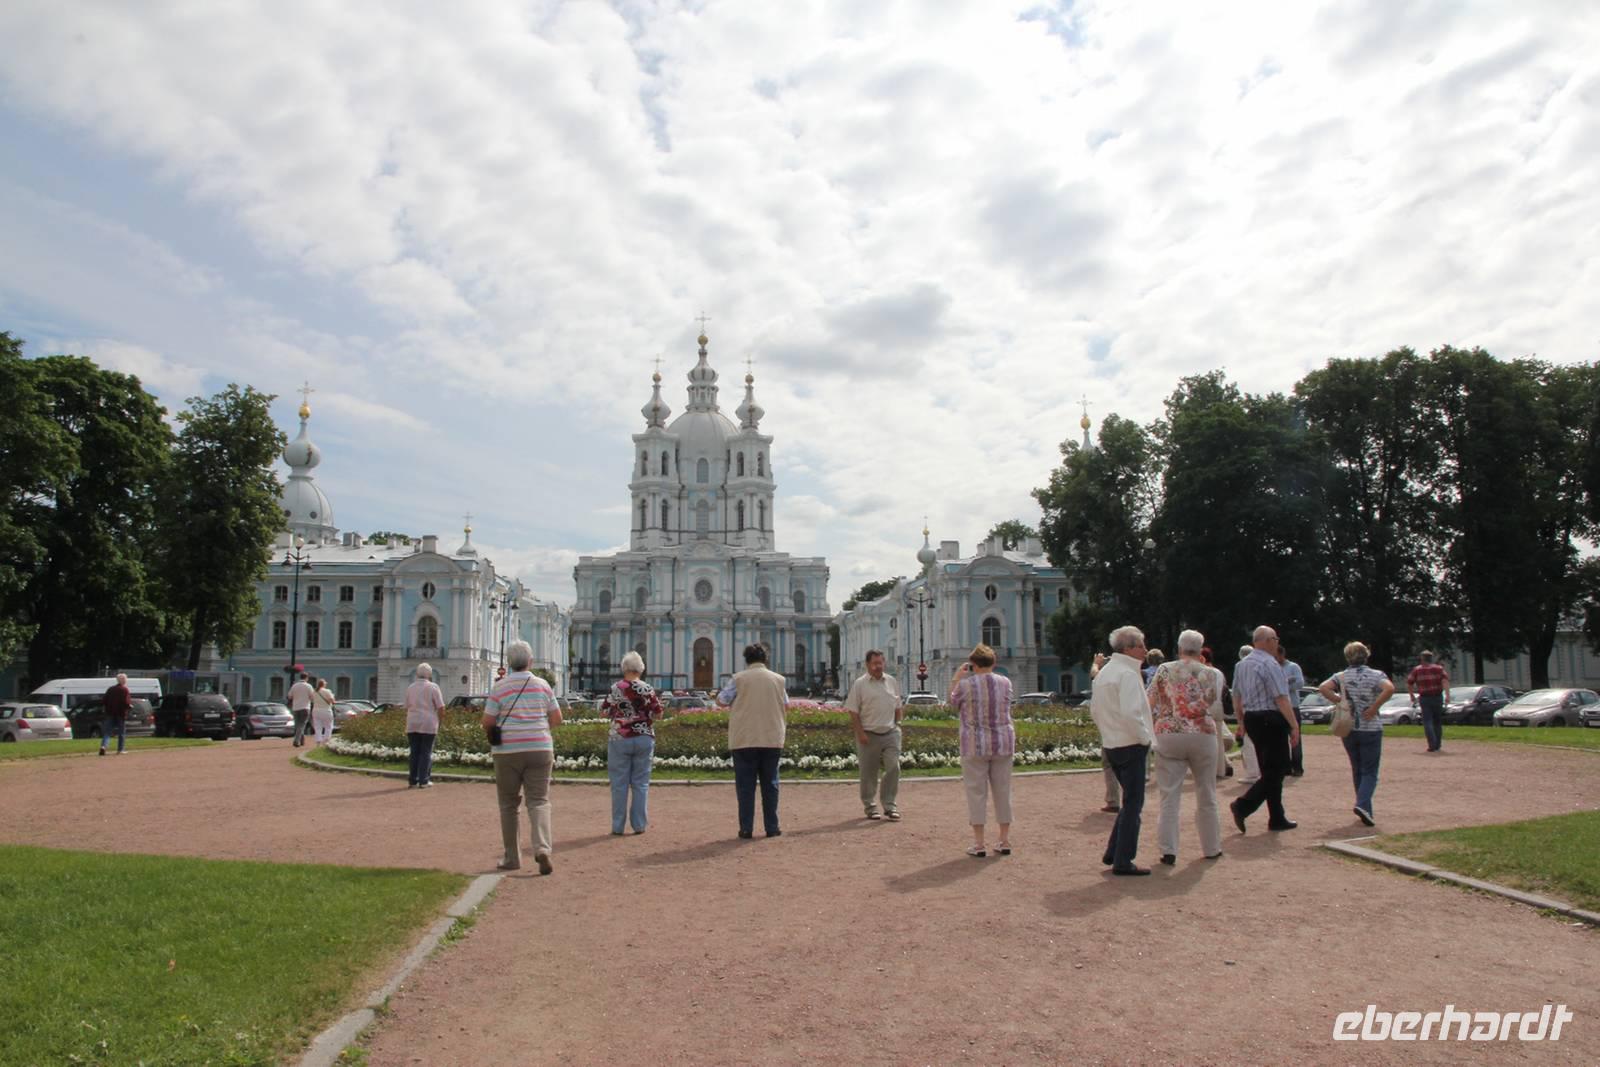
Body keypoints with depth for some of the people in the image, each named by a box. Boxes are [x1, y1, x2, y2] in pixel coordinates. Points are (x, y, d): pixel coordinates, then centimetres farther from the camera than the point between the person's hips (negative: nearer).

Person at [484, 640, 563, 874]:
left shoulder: (499, 687, -3)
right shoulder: (543, 685, 3)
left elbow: (487, 723, -4)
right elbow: (557, 719, 6)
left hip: (508, 751, -1)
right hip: (539, 749, 1)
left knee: (508, 804, 12)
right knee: (538, 801, 1)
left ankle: (512, 857, 16)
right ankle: (542, 848, -20)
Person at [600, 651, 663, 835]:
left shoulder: (615, 689, -4)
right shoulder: (647, 689, -3)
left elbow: (604, 712, 0)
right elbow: (658, 714, -2)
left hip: (619, 738, -1)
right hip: (644, 739, 1)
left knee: (619, 784, 5)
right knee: (641, 783, 8)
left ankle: (618, 826, 8)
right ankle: (639, 824, 9)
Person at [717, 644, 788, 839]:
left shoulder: (739, 679, -5)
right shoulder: (779, 679, 4)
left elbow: (721, 700, 2)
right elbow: (786, 706, 14)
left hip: (744, 740, -2)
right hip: (772, 740, 2)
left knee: (745, 785, 4)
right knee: (770, 784, 11)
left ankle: (746, 828, 3)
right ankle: (772, 827, 12)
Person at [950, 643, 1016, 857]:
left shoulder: (965, 684, -9)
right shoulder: (1005, 682, 0)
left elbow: (953, 704, 8)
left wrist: (956, 679, 16)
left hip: (975, 745, -3)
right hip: (1002, 743, 3)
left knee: (977, 792, 2)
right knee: (1003, 791, 11)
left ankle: (979, 843, 4)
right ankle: (1004, 841, 16)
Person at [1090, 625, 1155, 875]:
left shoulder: (1104, 672, 14)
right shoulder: (1127, 674, -16)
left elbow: (1094, 708, 19)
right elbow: (1131, 713, -26)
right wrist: (1145, 738, -14)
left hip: (1111, 745, 9)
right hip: (1131, 745, -9)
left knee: (1131, 801, 19)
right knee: (1133, 804, -1)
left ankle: (1112, 853, 20)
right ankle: (1122, 862, 2)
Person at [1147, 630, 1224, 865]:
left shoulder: (1164, 671, -2)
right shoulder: (1212, 674, 1)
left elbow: (1149, 703, -1)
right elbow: (1216, 708, 7)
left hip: (1168, 736, -1)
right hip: (1202, 737, 1)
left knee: (1169, 796, 2)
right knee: (1206, 796, 15)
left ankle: (1168, 851, -1)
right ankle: (1211, 848, 26)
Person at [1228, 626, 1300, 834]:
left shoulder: (1241, 664, 12)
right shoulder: (1270, 663, -14)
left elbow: (1236, 697, 16)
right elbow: (1281, 699, -19)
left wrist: (1243, 723, 23)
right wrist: (1294, 725, -15)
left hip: (1251, 720, 9)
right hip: (1271, 720, -9)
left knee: (1269, 770, 15)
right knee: (1276, 770, -3)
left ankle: (1277, 818, 19)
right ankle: (1243, 806, -16)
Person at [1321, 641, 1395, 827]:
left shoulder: (1341, 676, 2)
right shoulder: (1376, 675, -5)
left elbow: (1322, 688, -13)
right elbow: (1390, 689, -24)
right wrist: (1374, 708, -15)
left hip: (1348, 730, 3)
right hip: (1370, 729, -3)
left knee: (1357, 770, 15)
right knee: (1370, 772, 1)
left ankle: (1366, 811, 21)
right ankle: (1362, 805, -20)